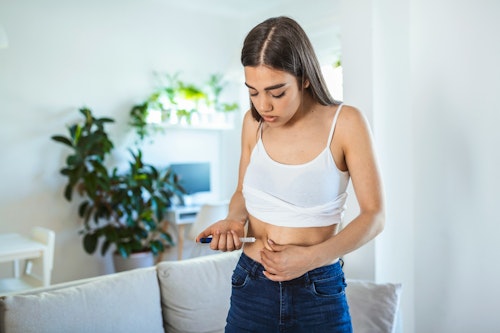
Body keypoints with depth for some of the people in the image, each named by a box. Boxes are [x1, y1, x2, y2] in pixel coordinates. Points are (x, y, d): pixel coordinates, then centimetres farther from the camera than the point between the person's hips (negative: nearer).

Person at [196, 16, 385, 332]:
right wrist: (234, 220, -8)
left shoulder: (345, 122, -12)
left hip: (320, 294, -2)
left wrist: (311, 257, -20)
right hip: (251, 287, 3)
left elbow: (374, 215, -9)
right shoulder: (253, 122, -1)